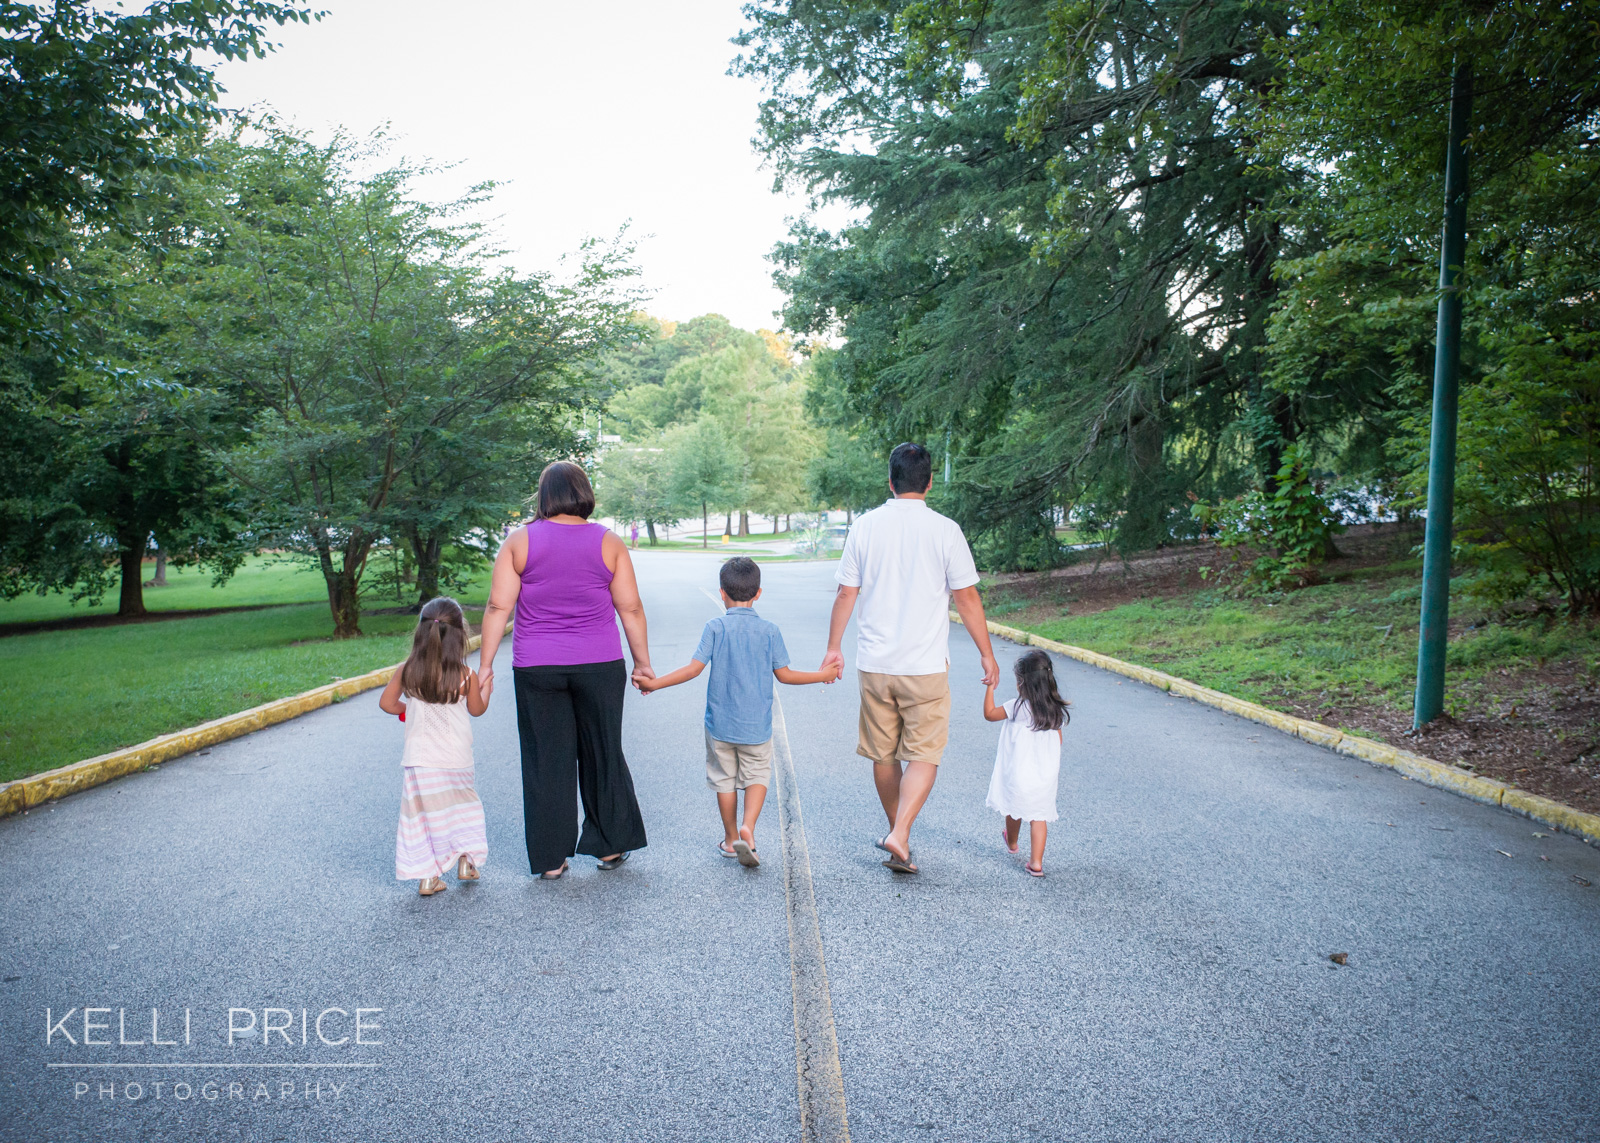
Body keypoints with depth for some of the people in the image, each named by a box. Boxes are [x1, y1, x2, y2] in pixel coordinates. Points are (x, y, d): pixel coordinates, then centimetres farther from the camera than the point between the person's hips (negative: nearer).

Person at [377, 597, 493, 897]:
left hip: (419, 759, 1)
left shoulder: (408, 670, -7)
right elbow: (477, 710, 5)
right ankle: (466, 860, 21)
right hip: (457, 760, -1)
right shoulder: (466, 676, -10)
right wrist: (485, 688, 23)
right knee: (463, 805, 20)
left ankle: (427, 877, 9)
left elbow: (387, 702, 4)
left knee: (421, 813, 8)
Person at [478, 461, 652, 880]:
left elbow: (499, 607, -4)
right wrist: (642, 662, 7)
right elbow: (630, 609, 0)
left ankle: (551, 859, 15)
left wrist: (486, 663, 1)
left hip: (537, 669, 0)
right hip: (599, 667, 0)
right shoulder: (609, 542, -1)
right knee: (603, 753, 14)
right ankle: (610, 846, 24)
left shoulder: (519, 541, -1)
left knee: (546, 762, 8)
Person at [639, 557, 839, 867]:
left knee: (724, 779, 14)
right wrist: (823, 675, 13)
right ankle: (748, 827, -10)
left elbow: (694, 668, -12)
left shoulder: (715, 627, -8)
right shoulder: (769, 631, -4)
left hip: (720, 723, 0)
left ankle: (731, 838, 25)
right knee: (757, 775, 13)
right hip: (756, 725, 0)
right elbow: (784, 675, 0)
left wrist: (655, 683, -4)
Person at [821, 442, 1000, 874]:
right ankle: (900, 836, -10)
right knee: (924, 755, 4)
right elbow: (966, 598, -5)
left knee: (884, 756, 15)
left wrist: (833, 647, 15)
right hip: (926, 665, -3)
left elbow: (846, 594, 4)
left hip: (873, 664, 3)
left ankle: (896, 832, 30)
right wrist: (987, 654, 6)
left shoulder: (865, 526, 0)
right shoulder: (945, 530, -7)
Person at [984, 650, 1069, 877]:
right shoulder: (1056, 710, -1)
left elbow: (989, 713, -6)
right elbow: (1058, 741, 9)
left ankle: (1012, 843, 46)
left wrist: (990, 687, 1)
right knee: (1039, 815, 7)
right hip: (1046, 775, 3)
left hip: (1019, 774, -3)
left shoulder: (1018, 707, -16)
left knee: (1015, 809, 21)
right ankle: (1036, 862, 0)